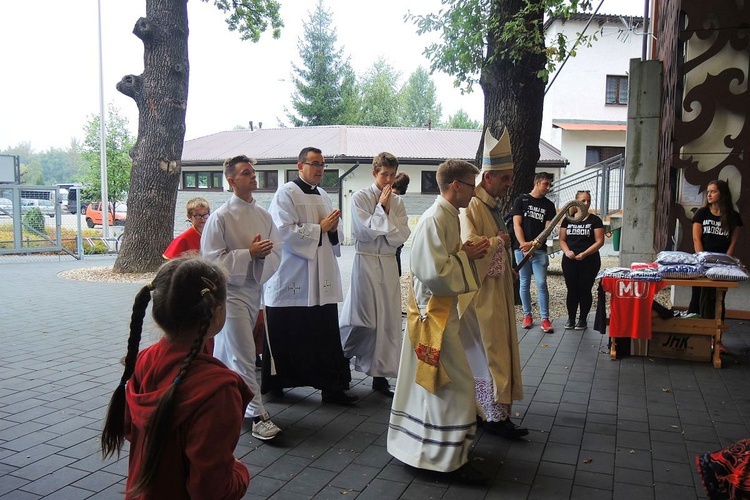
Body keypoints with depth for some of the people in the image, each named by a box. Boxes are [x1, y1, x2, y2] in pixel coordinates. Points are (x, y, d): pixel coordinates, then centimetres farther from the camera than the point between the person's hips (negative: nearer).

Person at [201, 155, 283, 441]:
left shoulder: (263, 215, 6)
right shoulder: (221, 217, -11)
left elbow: (276, 253, 6)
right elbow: (212, 259, -14)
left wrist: (263, 253, -16)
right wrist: (249, 253, -20)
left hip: (254, 289, 6)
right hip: (230, 291, -6)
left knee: (226, 351, 18)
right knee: (243, 354, -6)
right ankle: (257, 414, 0)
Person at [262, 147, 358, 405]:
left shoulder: (324, 196, 17)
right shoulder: (286, 194, -5)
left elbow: (335, 236, 21)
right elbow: (285, 231, -17)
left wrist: (334, 230, -2)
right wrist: (320, 228, -12)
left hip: (323, 279, 6)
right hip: (292, 278, -6)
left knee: (326, 335, 4)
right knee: (286, 336, 3)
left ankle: (332, 388, 11)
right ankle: (274, 385, 21)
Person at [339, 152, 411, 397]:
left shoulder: (396, 202, 9)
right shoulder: (360, 197, -3)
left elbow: (401, 236, -1)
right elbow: (365, 232, -12)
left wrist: (388, 210, -7)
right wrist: (381, 208, -8)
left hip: (389, 264, 5)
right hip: (366, 262, -5)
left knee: (389, 320, 5)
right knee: (363, 321, -6)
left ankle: (380, 376, 16)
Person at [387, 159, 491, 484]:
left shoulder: (448, 216, 11)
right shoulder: (434, 219, -20)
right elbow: (433, 272, -26)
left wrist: (468, 252, 4)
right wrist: (466, 257, -15)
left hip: (440, 310, 10)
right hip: (434, 313, -10)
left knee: (431, 381, 19)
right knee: (456, 383, -3)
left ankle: (414, 443, 34)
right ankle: (451, 457, 9)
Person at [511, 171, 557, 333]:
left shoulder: (549, 205, 10)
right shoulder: (521, 200, 5)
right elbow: (517, 225, -1)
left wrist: (532, 244, -12)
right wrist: (523, 245, -12)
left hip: (540, 250, 1)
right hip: (522, 248, 0)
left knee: (541, 284, -6)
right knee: (524, 283, 6)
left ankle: (545, 319, -2)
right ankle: (527, 315, 17)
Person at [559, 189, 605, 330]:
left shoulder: (594, 220, 1)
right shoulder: (568, 219, 9)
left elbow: (599, 241, -5)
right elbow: (562, 240, 8)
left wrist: (584, 253, -16)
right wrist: (567, 251, -12)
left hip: (589, 261, -2)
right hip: (570, 261, 2)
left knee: (585, 290, 4)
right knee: (572, 290, 6)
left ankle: (583, 319, 15)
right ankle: (571, 318, 16)